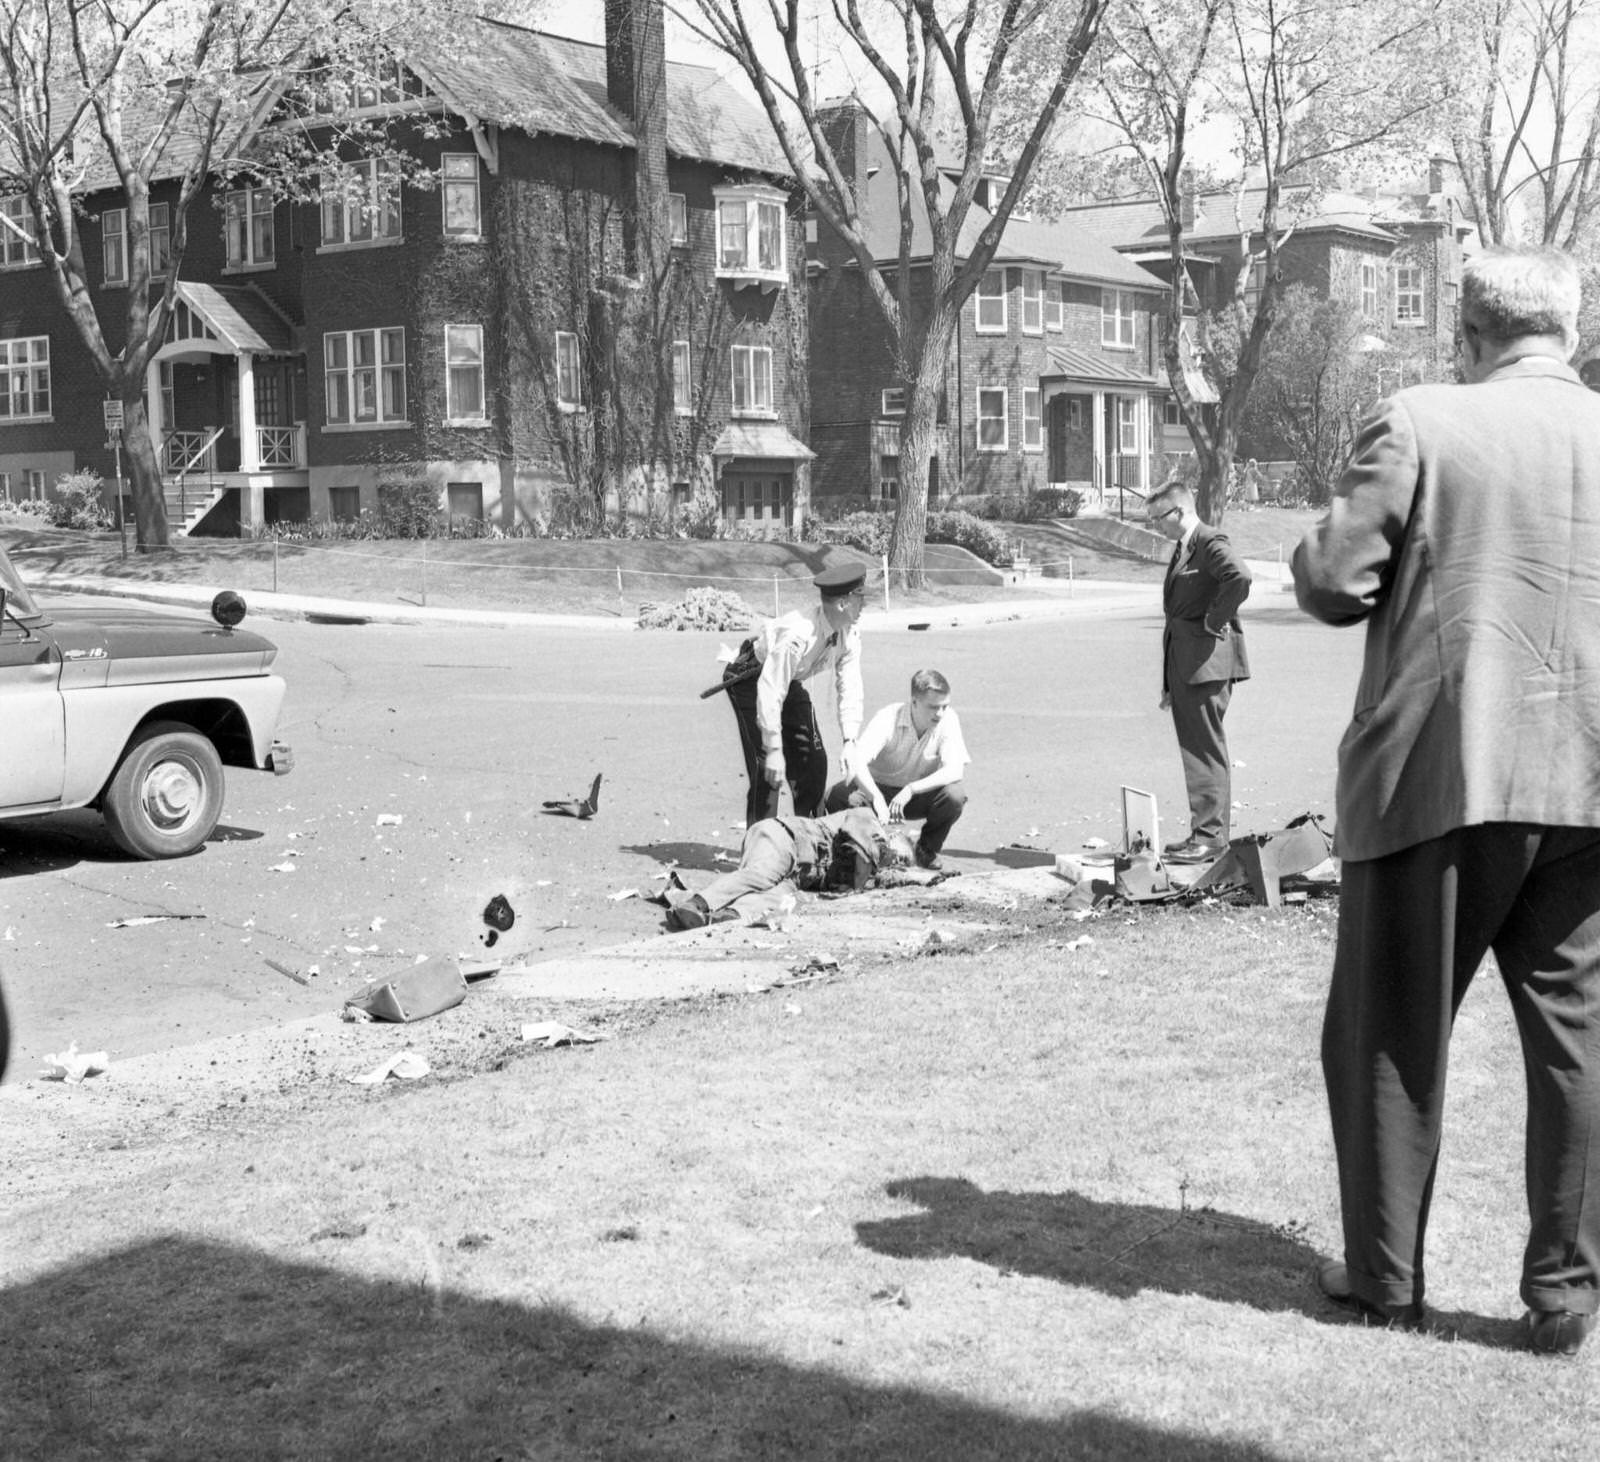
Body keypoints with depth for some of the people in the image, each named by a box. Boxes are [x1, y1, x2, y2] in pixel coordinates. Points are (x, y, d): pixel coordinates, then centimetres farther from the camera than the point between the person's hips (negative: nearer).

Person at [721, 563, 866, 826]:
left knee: (814, 761, 3)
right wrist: (774, 751, -37)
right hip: (751, 679, -7)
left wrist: (850, 742, -27)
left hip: (791, 682, 8)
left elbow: (850, 689, -15)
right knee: (767, 768, -18)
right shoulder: (797, 634, -38)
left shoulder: (850, 636, -15)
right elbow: (769, 692, -37)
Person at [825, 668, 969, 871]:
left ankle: (927, 849, -1)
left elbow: (955, 770, -26)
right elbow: (856, 761, -34)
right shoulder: (888, 718, -23)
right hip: (880, 789, -1)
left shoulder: (948, 719, -18)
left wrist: (910, 789, -36)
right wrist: (877, 799, -49)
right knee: (836, 797, -30)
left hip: (920, 794, 1)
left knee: (955, 795, -31)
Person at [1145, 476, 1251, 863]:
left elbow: (1239, 576, -32)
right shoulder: (1182, 549, 18)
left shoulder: (1211, 542, -11)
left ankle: (1211, 837, -3)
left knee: (1206, 749, -6)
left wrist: (1215, 620, -19)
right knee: (1193, 749, 13)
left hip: (1207, 661, -10)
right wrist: (1169, 680, 20)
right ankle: (1203, 833, 20)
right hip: (1183, 664, 10)